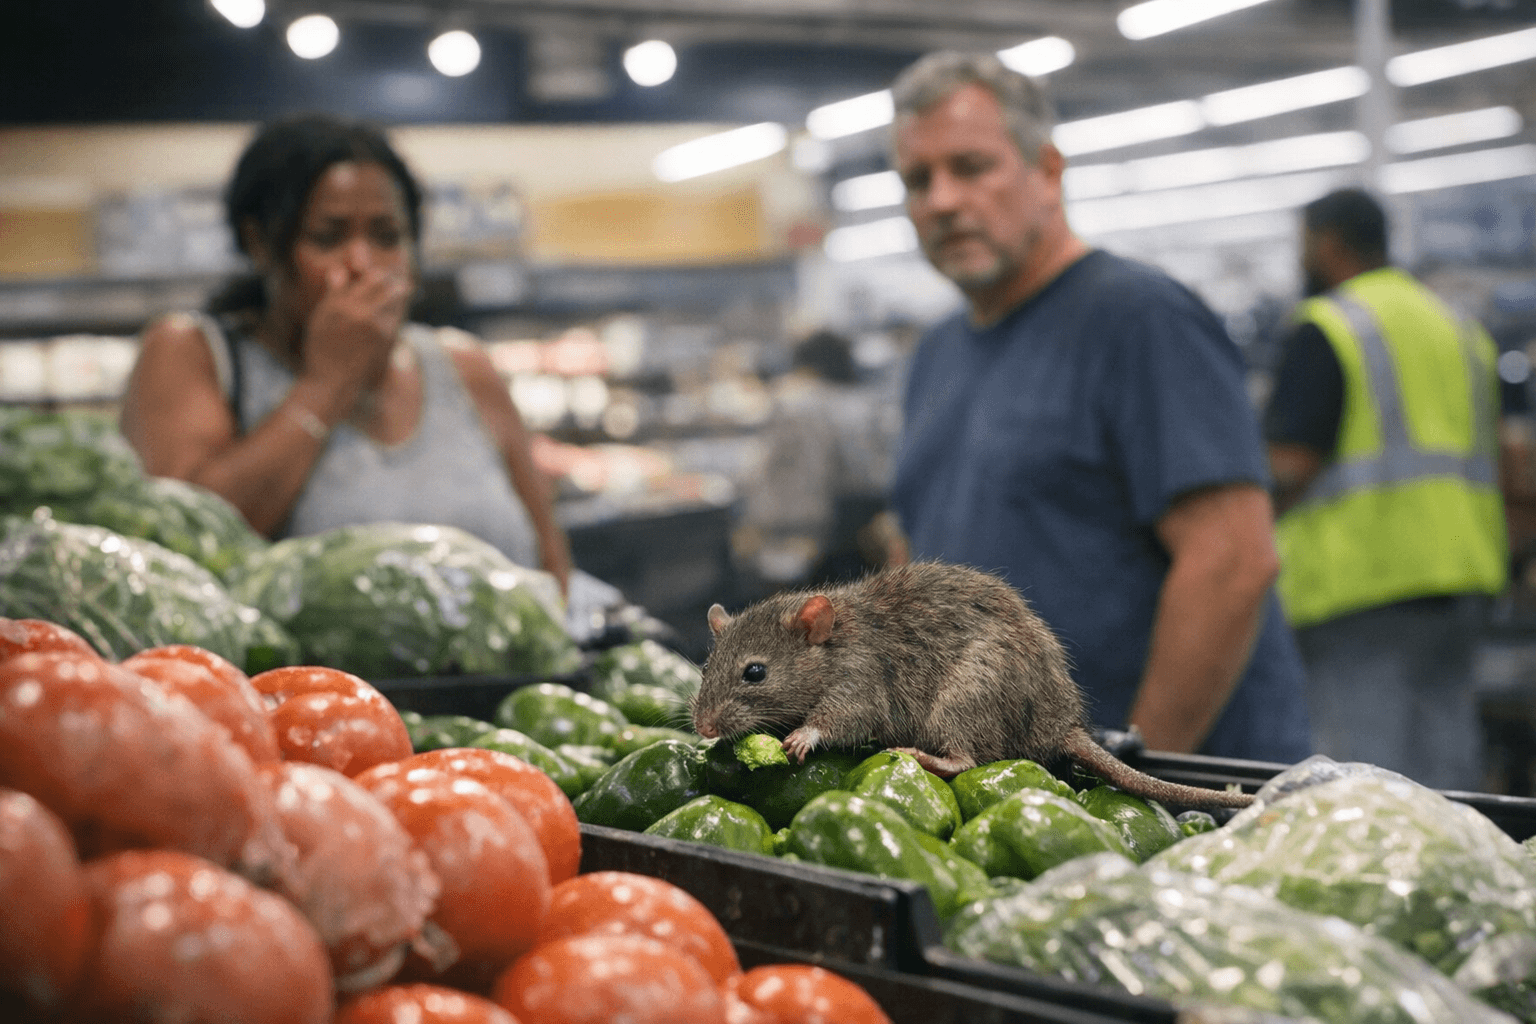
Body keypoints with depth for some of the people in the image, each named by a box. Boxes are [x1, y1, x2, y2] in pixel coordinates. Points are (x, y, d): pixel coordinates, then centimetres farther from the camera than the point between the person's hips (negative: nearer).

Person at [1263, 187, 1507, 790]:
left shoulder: (1324, 327, -7)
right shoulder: (1463, 329, 19)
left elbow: (1290, 469, -14)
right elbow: (1493, 462, 22)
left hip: (1362, 582, -8)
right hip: (1462, 565, 8)